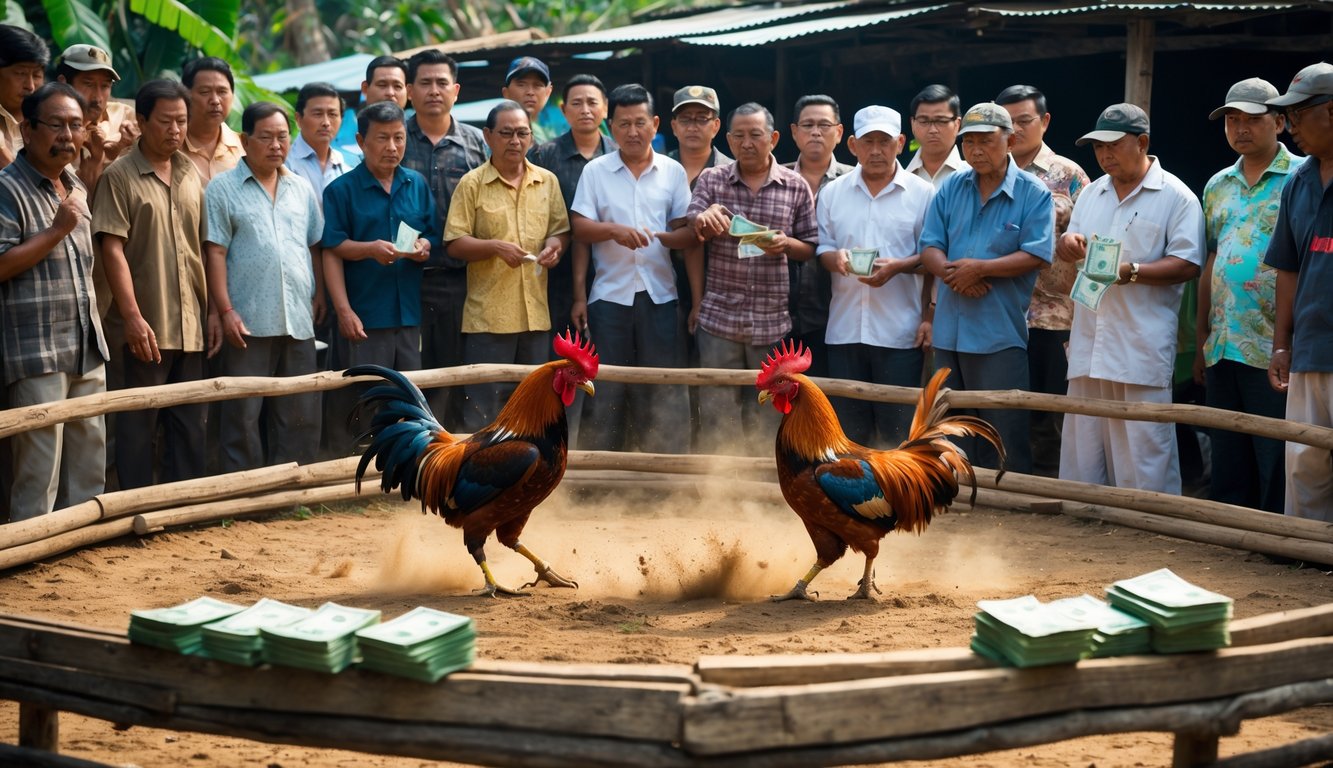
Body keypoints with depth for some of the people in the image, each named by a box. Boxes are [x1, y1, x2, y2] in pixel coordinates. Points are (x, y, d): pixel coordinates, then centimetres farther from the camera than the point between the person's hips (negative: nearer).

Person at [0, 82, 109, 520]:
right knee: (39, 467, -7)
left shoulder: (76, 189, 17)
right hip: (36, 352, -8)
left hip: (87, 349, 8)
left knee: (90, 462, 11)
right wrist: (56, 230, -17)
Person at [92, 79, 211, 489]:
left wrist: (213, 310, 10)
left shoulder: (192, 176, 11)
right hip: (144, 328, -6)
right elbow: (112, 250, -12)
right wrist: (133, 317, -18)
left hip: (191, 326, 6)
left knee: (191, 424, 10)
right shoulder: (119, 177, -6)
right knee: (138, 425, 2)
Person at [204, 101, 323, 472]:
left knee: (300, 416, 7)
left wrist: (319, 295, 8)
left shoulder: (301, 188, 14)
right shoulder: (223, 189, -1)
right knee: (244, 417, 0)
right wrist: (226, 312, -12)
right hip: (248, 322, -4)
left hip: (298, 320, 5)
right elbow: (215, 254, -5)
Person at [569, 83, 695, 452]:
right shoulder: (595, 171, 6)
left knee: (664, 392, 1)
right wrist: (614, 230, -16)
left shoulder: (673, 172, 8)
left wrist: (664, 237, -15)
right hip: (609, 294, -1)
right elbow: (580, 229, 2)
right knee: (605, 393, 2)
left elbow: (689, 231, 4)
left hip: (659, 296, 1)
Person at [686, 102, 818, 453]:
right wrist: (703, 220, -24)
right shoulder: (711, 180, 5)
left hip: (773, 321, 0)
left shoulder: (796, 187, 5)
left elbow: (810, 247, 9)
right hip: (718, 318, 0)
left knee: (766, 421, 8)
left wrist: (786, 244, -13)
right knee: (716, 415, 3)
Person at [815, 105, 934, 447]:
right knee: (850, 429, 9)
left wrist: (899, 267, -17)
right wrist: (835, 258, -12)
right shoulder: (832, 193, 9)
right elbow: (822, 250, 11)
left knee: (899, 429, 1)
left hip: (900, 332, -3)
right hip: (845, 329, 3)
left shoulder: (922, 193, 1)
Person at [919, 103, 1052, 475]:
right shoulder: (951, 188, 10)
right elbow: (930, 247, 7)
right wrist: (953, 274, -13)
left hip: (999, 335, -5)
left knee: (1005, 432, -3)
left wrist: (979, 268, -17)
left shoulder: (1033, 193, -3)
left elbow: (1036, 255, -11)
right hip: (950, 330, 5)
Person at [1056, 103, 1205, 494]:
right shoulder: (1091, 194, 17)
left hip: (1143, 351, -6)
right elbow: (1067, 254, 24)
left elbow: (1187, 265, -10)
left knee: (1143, 449, -6)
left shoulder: (1176, 197, -3)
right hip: (1090, 344, 6)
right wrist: (1069, 244, 0)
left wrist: (1130, 271, -22)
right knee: (1081, 454, 9)